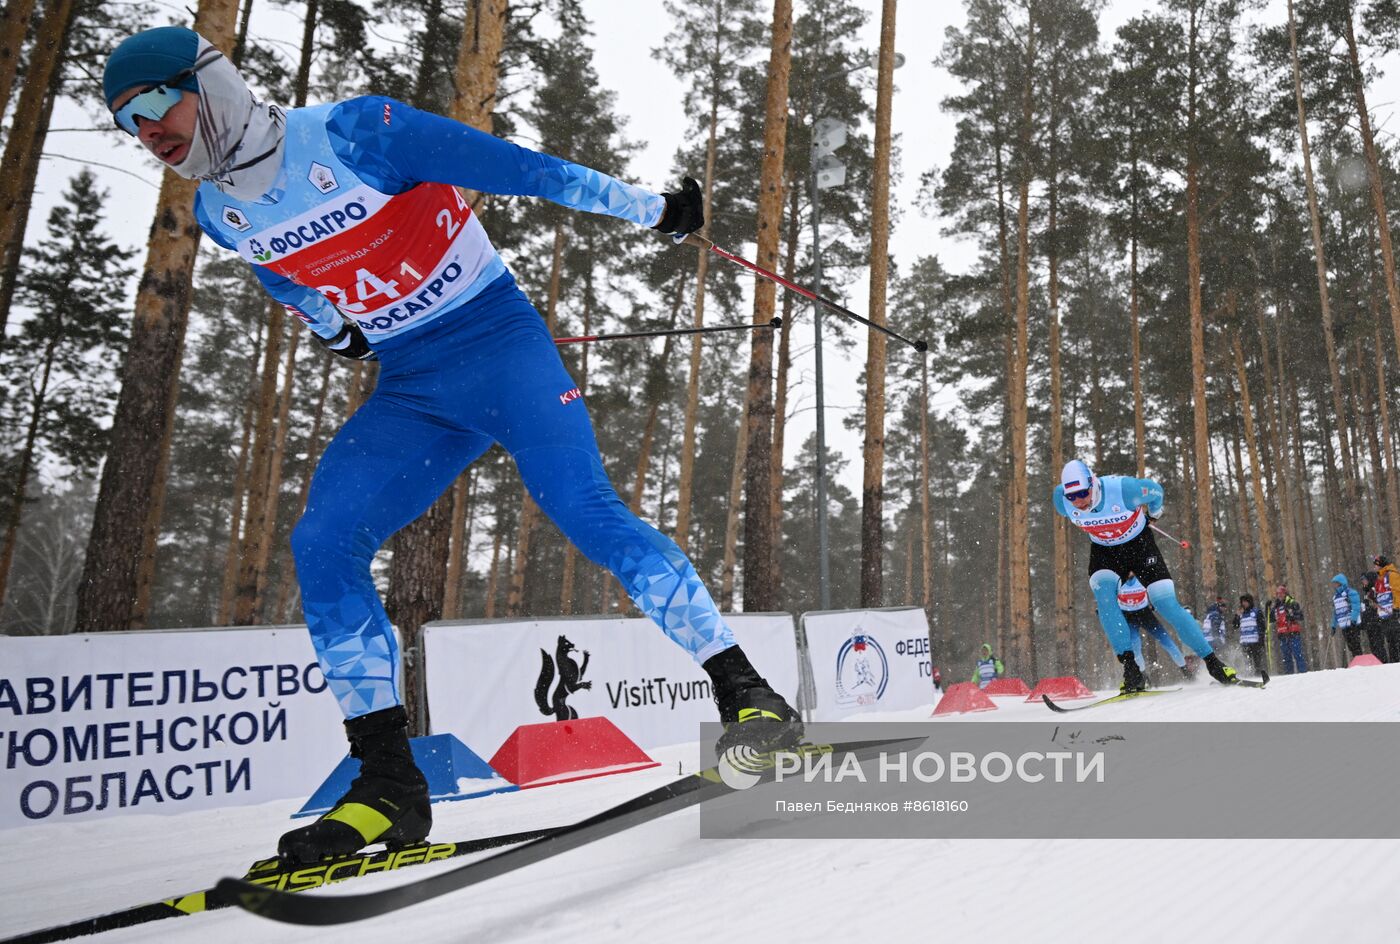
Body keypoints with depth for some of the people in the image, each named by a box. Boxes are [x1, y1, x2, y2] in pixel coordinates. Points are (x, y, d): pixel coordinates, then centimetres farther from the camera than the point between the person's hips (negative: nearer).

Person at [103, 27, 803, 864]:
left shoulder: (350, 133, -12)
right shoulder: (220, 215, 7)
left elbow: (519, 168, -11)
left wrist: (653, 209, -8)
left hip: (500, 342, -5)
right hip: (409, 393, 6)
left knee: (582, 505, -24)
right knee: (322, 546, -12)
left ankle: (746, 692, -15)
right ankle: (391, 784, -7)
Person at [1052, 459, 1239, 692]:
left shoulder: (1122, 489, -33)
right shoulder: (1061, 500, -24)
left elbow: (1155, 490, -9)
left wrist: (1153, 513, 11)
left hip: (1138, 544, -2)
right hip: (1103, 550, 2)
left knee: (1166, 604, -10)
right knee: (1103, 593, -26)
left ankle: (1212, 661, 7)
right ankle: (1131, 669, -23)